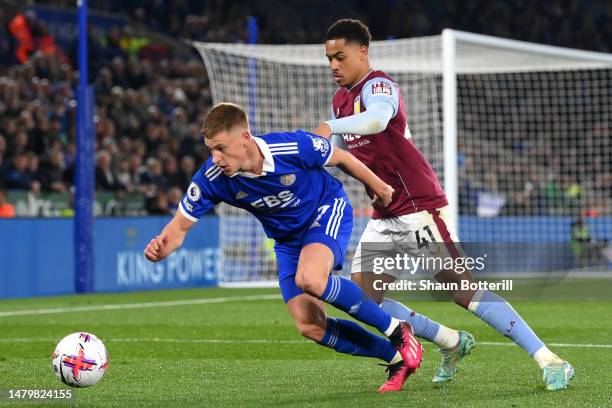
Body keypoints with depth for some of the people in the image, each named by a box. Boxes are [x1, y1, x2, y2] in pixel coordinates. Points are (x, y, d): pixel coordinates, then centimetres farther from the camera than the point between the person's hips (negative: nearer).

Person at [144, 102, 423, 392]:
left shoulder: (293, 146, -31)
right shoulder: (212, 178, -24)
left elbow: (340, 158, -12)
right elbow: (180, 226, -15)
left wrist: (378, 187, 4)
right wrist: (160, 248, -39)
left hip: (328, 210, -5)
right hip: (288, 241, 5)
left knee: (309, 279, -34)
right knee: (309, 326, -8)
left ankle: (396, 330, -16)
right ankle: (396, 358, 8)